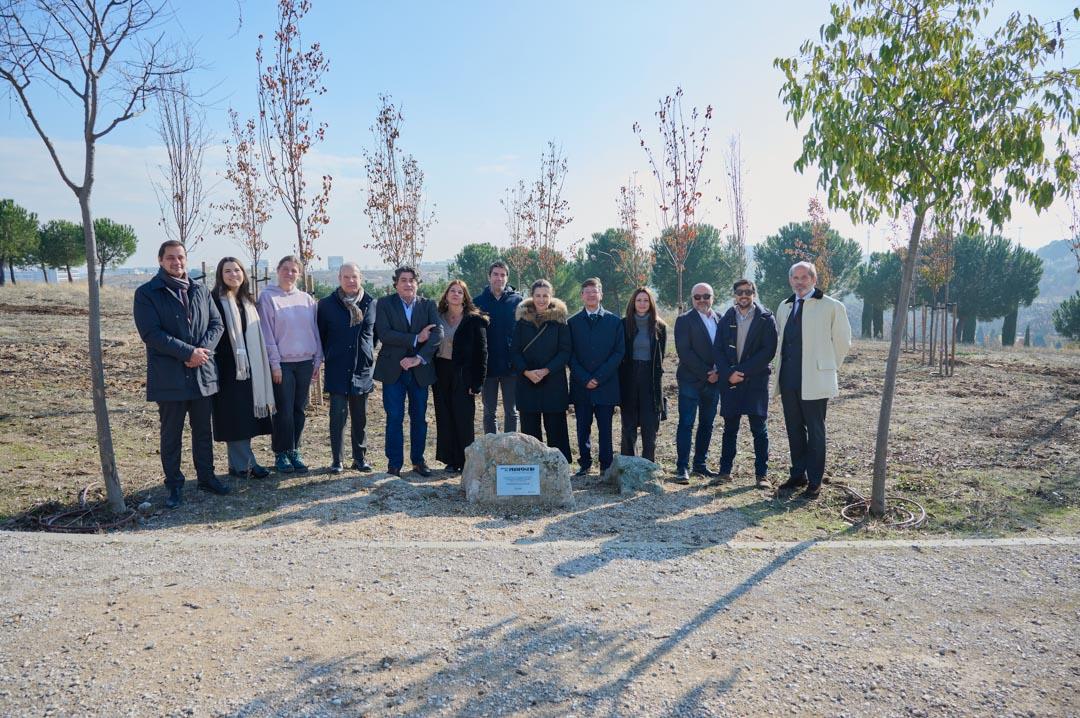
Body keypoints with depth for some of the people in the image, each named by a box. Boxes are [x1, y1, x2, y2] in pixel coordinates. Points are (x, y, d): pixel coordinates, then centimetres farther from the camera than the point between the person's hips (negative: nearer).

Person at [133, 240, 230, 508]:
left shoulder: (200, 291, 10)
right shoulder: (147, 293, -5)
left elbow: (216, 324, 6)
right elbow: (151, 333, -14)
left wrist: (201, 350, -12)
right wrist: (188, 352, -19)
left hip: (202, 373, 4)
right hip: (169, 377, -4)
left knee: (203, 430, 14)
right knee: (171, 434, 7)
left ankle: (206, 476, 28)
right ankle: (174, 485, 18)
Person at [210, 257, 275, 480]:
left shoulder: (248, 301, 14)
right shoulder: (215, 300, -6)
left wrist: (257, 366, 12)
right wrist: (214, 367, -17)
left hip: (249, 367, 6)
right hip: (227, 367, -6)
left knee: (247, 415, 8)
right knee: (234, 416, -2)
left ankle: (240, 463, 18)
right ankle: (244, 464, 6)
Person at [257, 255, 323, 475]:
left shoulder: (307, 299, 10)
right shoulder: (267, 297, -1)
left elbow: (314, 330, 12)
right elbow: (267, 333, -5)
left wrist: (317, 359, 7)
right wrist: (274, 363, -9)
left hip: (305, 362, 4)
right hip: (282, 363, -3)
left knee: (299, 410, 8)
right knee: (284, 411, -1)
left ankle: (294, 451, 18)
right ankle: (281, 454, 11)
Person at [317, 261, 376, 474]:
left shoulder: (371, 303, 3)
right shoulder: (326, 304, 0)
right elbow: (320, 335, 8)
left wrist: (368, 355, 11)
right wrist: (328, 356, 8)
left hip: (362, 369, 2)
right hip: (337, 369, -1)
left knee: (360, 417, 10)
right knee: (338, 416, -1)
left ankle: (360, 458, 20)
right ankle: (337, 459, 9)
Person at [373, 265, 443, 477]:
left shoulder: (428, 305, 6)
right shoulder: (384, 304, 1)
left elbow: (438, 333, -8)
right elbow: (384, 334, -12)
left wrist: (419, 358, -19)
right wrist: (415, 339, -15)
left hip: (420, 370, 2)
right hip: (393, 370, -2)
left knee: (420, 418, 8)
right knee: (394, 418, 0)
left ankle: (418, 460, 22)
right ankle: (394, 463, 11)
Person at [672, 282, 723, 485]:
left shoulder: (720, 320, 11)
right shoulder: (684, 320, -4)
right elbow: (684, 352, -12)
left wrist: (718, 372, -6)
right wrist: (705, 374, -14)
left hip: (713, 381, 5)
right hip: (691, 381, -5)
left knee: (707, 425, 10)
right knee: (686, 424, -4)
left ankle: (700, 464, 19)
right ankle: (682, 468, -1)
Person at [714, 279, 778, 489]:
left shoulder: (765, 319, 0)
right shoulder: (726, 319, 9)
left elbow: (769, 351, -8)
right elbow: (719, 349, 5)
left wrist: (743, 371, -14)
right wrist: (729, 373, -11)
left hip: (756, 381, -3)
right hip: (730, 381, 3)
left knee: (759, 429, 1)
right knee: (729, 429, 8)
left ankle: (762, 474, 7)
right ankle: (725, 471, 15)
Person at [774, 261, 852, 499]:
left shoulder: (831, 307, -6)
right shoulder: (784, 307, 12)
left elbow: (843, 342, 0)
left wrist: (827, 367, 5)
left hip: (814, 381, -5)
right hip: (788, 380, 6)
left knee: (815, 432, 3)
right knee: (794, 430, 13)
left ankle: (814, 481, 12)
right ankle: (798, 475, 25)